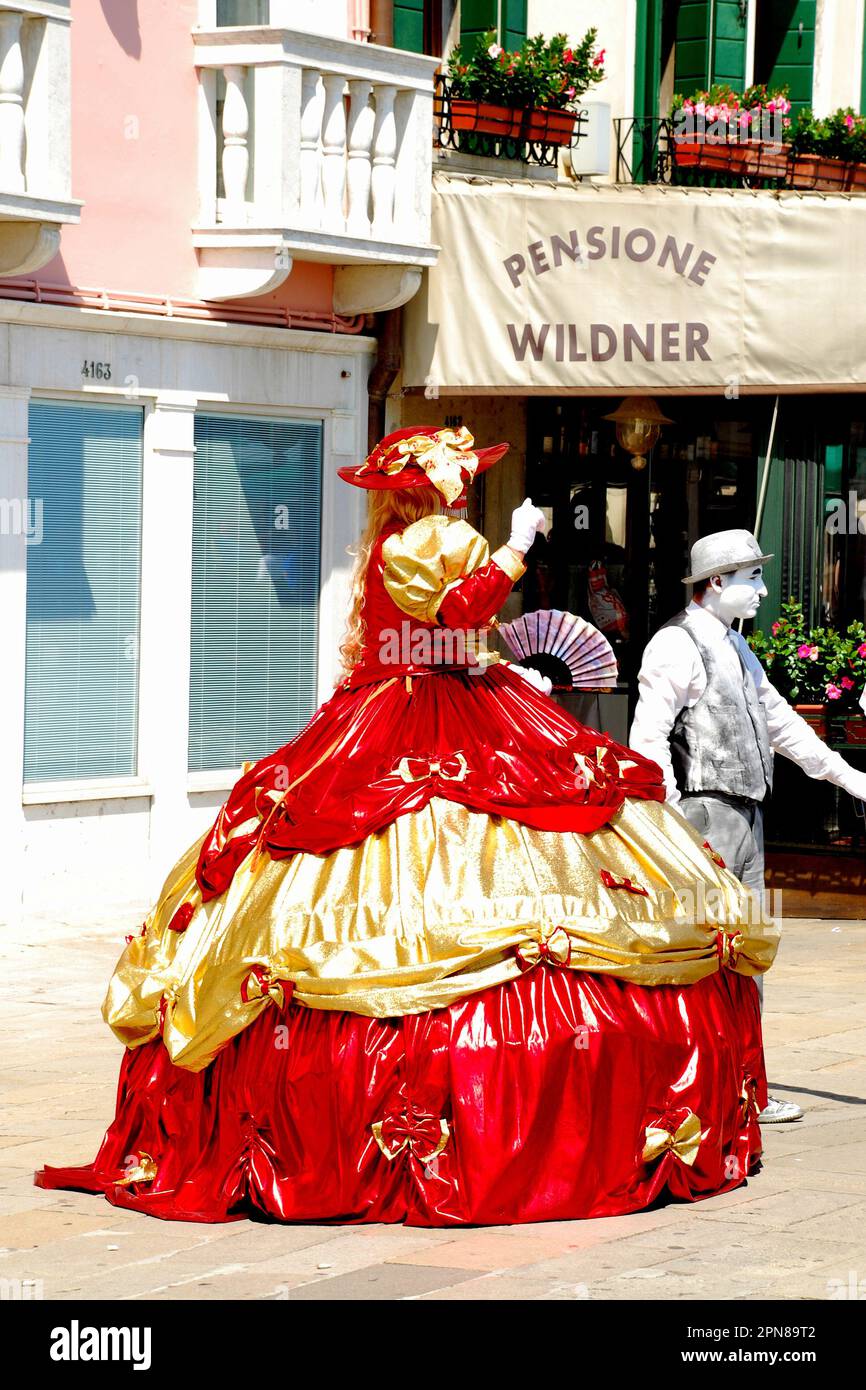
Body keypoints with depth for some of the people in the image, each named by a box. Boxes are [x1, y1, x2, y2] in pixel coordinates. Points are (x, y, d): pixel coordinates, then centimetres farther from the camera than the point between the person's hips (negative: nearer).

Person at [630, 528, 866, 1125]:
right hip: (705, 813, -9)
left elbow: (779, 719, 29)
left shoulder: (735, 647, 19)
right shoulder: (677, 645, -9)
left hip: (746, 815, 10)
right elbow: (648, 737, -16)